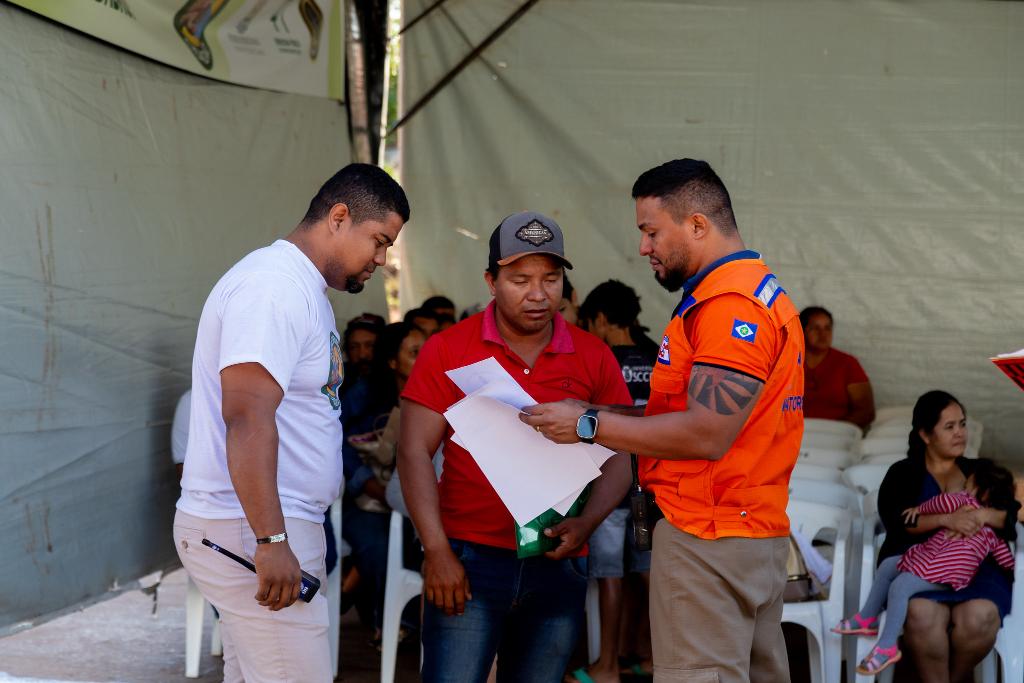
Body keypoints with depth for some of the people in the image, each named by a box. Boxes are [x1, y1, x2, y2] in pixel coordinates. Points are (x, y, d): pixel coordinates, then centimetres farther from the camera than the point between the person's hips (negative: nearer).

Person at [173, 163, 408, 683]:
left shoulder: (303, 288, 20)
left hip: (272, 529, 10)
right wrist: (271, 539, -27)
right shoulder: (275, 284, -14)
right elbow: (247, 415, -24)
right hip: (252, 532, -10)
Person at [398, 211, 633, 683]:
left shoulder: (593, 357, 6)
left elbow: (616, 459, 8)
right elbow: (415, 453, -1)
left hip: (557, 566, 2)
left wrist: (587, 522, -11)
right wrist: (436, 551, -9)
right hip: (469, 559, -2)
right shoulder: (447, 350, 1)